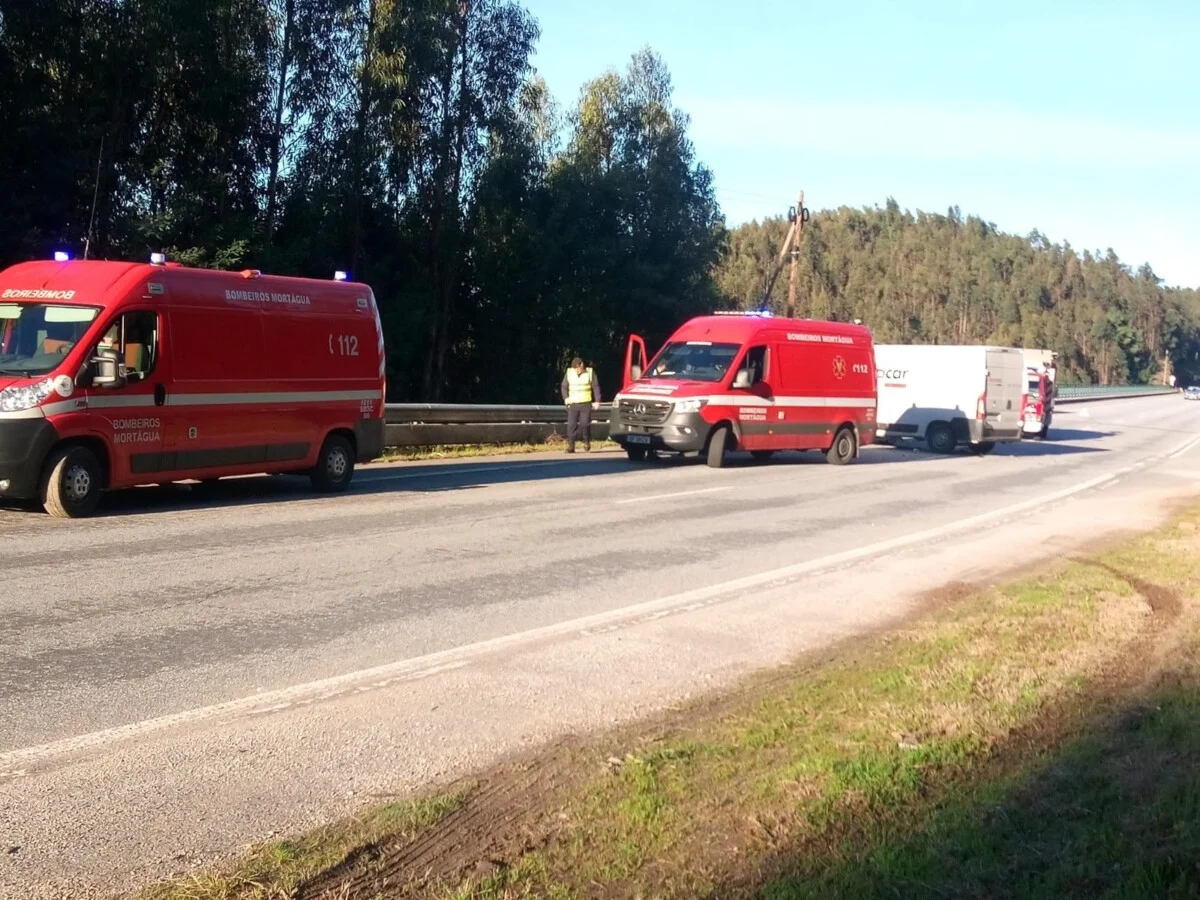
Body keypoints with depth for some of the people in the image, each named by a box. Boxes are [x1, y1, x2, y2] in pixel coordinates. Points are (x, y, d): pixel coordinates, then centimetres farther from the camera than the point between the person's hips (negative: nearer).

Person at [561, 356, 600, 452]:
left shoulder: (590, 372, 0)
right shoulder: (569, 372, 4)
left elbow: (596, 387, 3)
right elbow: (563, 386, 11)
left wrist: (597, 401, -2)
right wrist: (565, 397, -3)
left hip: (586, 403, -2)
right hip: (572, 403, 2)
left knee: (585, 423, -8)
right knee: (571, 425, -4)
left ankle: (587, 441, 17)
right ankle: (571, 445, -2)